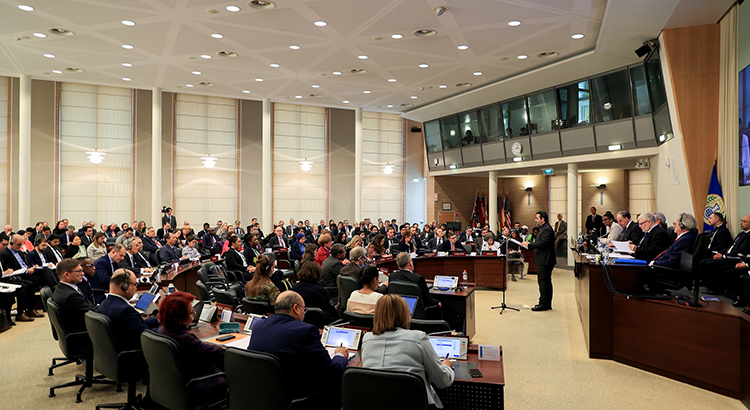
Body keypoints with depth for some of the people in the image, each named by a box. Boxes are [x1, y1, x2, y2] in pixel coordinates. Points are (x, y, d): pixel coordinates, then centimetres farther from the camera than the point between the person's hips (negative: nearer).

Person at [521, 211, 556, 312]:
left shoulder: (547, 229, -15)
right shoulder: (543, 228, 18)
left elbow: (543, 243, -25)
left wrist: (529, 245, -21)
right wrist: (529, 245, 11)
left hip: (545, 261, -11)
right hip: (544, 260, 11)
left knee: (543, 282, -7)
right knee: (546, 282, 15)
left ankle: (543, 304, -2)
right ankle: (547, 303, 22)